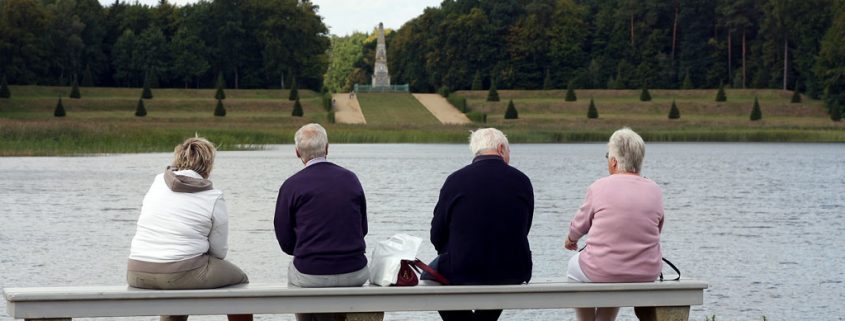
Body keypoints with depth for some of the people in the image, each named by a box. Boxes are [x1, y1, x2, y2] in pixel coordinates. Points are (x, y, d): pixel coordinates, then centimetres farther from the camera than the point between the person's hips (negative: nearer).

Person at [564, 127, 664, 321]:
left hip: (601, 272, -4)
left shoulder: (599, 187, -11)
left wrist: (571, 239, 27)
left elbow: (581, 223, 4)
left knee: (575, 266, 29)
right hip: (647, 273, 4)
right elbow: (656, 231, 12)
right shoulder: (654, 191, -1)